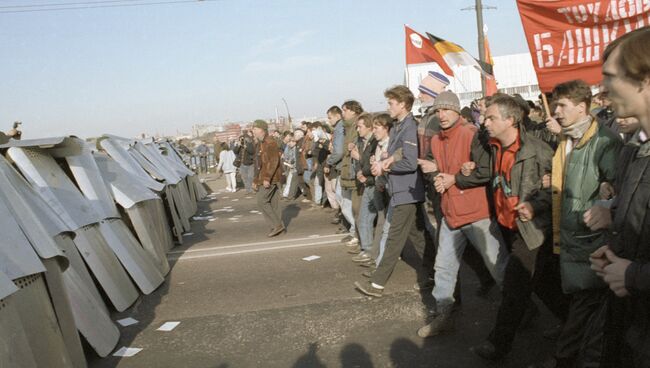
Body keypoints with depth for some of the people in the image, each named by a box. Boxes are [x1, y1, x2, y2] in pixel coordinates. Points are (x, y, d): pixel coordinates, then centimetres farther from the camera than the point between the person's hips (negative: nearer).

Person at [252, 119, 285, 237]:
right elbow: (259, 164, 22)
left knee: (262, 201, -10)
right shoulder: (260, 143, 18)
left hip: (270, 178, -9)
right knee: (272, 203, 9)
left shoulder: (270, 142, -12)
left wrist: (267, 178, -26)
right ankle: (279, 226, 12)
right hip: (263, 178, 9)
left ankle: (277, 225, -7)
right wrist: (256, 180, 22)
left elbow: (274, 161, -21)